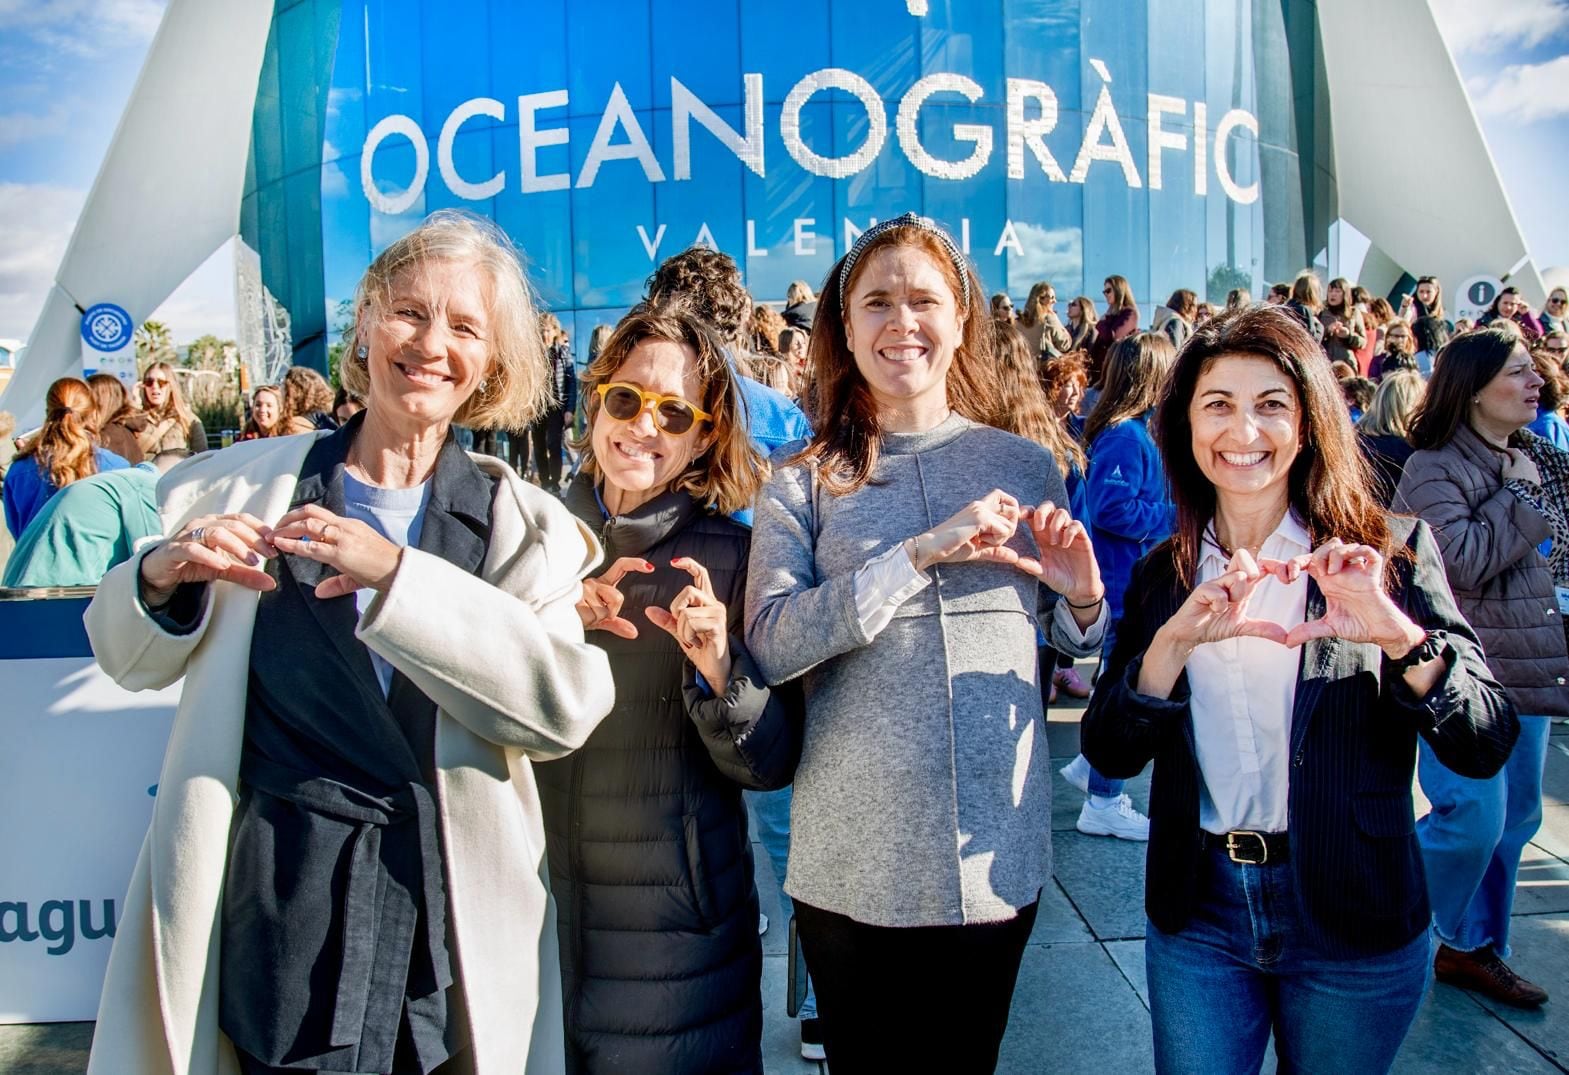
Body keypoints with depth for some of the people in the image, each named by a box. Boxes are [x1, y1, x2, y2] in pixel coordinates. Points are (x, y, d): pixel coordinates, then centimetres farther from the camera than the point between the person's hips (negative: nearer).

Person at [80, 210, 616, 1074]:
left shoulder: (521, 527, 0)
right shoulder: (243, 485, 4)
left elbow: (565, 706, -15)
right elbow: (129, 658, 14)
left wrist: (396, 575, -23)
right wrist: (162, 580, -8)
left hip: (446, 920, 0)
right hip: (266, 900, 1)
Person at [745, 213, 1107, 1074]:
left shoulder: (1025, 466, 4)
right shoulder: (803, 482, -2)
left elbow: (1070, 647, 14)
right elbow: (768, 643, -16)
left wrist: (1082, 599, -9)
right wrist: (921, 553, -22)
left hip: (997, 856, 2)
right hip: (854, 864, -1)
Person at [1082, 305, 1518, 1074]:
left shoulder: (1390, 552, -6)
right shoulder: (1164, 575, 1)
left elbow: (1486, 746, -11)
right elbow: (1109, 752, -7)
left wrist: (1400, 635, -29)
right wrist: (1176, 641, -23)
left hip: (1354, 922, -1)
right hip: (1198, 916, 1)